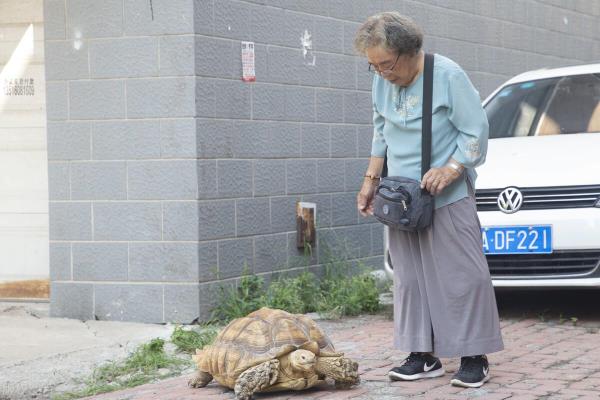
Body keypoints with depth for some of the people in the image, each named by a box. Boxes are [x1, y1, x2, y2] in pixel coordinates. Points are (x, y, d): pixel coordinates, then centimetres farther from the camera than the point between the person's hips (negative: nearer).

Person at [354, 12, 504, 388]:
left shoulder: (448, 75, -13)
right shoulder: (382, 82, 6)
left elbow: (476, 131, -9)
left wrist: (451, 169, -21)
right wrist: (371, 179, 14)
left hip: (448, 199, -6)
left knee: (461, 274, -6)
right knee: (410, 278, 5)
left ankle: (475, 357, 1)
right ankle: (424, 355, 12)